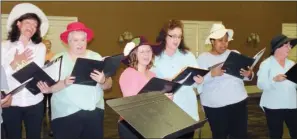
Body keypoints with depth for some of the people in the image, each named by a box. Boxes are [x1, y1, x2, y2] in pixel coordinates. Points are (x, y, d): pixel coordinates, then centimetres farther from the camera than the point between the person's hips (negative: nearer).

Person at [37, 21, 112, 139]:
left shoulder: (96, 57, 4)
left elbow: (109, 85, 2)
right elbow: (48, 88, -8)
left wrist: (102, 81, -19)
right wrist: (64, 83, -25)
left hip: (95, 112, 3)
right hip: (65, 114, -2)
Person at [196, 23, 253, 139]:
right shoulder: (203, 58, -1)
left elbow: (245, 75, 11)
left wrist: (248, 75, -10)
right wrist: (212, 74, -25)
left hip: (238, 102, 3)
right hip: (215, 106, -3)